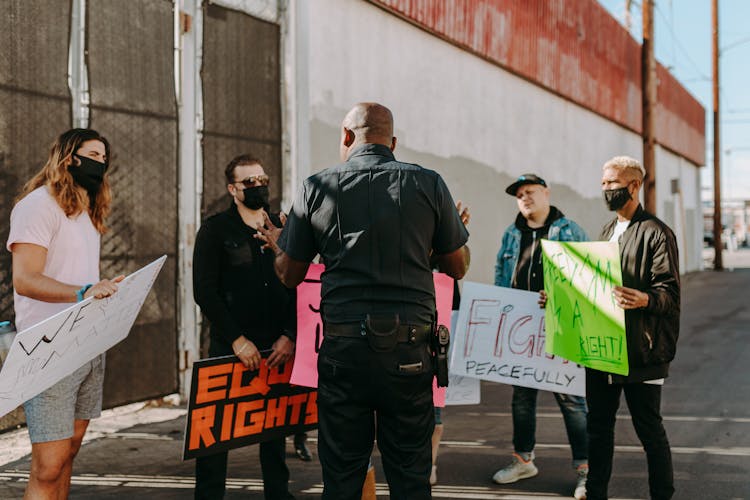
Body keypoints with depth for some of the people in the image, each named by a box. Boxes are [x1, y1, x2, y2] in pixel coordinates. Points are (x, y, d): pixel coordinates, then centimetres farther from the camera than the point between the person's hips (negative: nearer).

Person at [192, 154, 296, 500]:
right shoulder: (216, 229, -1)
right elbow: (204, 291, -7)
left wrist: (289, 336, -3)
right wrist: (236, 339, -13)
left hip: (278, 348, 4)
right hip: (231, 348, -3)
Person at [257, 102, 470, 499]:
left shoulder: (318, 188, 2)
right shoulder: (428, 184, 2)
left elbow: (289, 274, 10)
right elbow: (458, 268, 9)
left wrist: (277, 243, 32)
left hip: (343, 347, 0)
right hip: (409, 350, 0)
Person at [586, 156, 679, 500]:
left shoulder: (656, 233, -6)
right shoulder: (607, 232, 19)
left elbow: (670, 291, -14)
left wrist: (644, 299, -33)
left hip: (640, 352, -7)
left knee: (649, 429, 0)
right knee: (598, 426, 11)